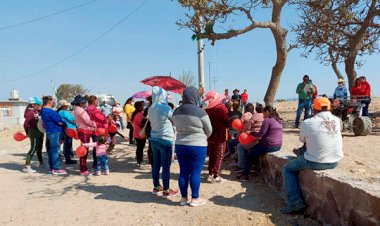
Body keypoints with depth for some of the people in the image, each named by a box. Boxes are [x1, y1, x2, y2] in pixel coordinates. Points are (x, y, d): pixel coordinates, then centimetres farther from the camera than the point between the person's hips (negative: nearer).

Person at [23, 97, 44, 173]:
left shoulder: (37, 111, 8)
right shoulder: (30, 112, -17)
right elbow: (26, 123, -20)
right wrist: (28, 132, -8)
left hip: (40, 131, 9)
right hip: (34, 132, -9)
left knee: (39, 148, 21)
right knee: (33, 148, -10)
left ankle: (41, 162, 37)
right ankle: (26, 167, -8)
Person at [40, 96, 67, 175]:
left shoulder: (44, 110, 16)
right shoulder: (50, 111, -17)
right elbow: (59, 122, -16)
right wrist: (65, 124, 0)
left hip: (50, 132, 11)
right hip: (55, 132, -11)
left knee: (52, 150, 15)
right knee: (56, 150, -7)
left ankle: (52, 167, 22)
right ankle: (57, 169, -3)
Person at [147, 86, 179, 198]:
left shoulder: (150, 109, 4)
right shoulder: (166, 108, -16)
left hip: (154, 139, 7)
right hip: (165, 140, -7)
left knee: (156, 164, 15)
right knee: (166, 166, 1)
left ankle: (156, 187, 27)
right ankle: (166, 191, 9)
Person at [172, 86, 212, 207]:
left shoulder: (176, 112, 1)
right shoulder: (200, 112, -14)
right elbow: (209, 131, -3)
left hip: (180, 145, 5)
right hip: (197, 146, -5)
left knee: (183, 172, 12)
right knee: (195, 172, 5)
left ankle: (183, 198, 22)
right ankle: (195, 199, 16)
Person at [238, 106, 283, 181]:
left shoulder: (267, 120, -13)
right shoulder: (278, 121, 13)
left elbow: (260, 134, -13)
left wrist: (251, 132, 3)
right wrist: (260, 137, 16)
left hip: (269, 146, -9)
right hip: (278, 146, 9)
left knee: (250, 154, 7)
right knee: (254, 149, 23)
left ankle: (244, 175, 12)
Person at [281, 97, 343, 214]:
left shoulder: (307, 123, -14)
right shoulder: (337, 121, 0)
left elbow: (302, 140, 3)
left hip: (316, 162, -5)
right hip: (336, 161, 6)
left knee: (288, 169, 16)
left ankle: (295, 202, 6)